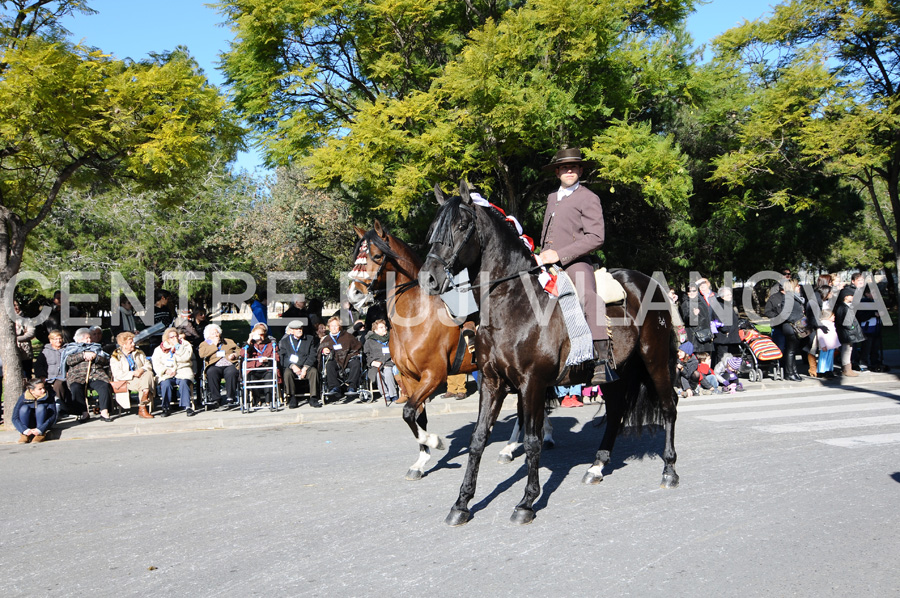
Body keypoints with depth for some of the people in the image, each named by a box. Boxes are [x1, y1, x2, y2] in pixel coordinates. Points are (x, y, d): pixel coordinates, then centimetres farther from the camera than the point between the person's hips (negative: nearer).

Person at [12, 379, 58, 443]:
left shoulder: (49, 396, -16)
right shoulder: (23, 397, -15)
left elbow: (53, 416, -22)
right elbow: (15, 418, -19)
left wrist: (40, 430, -37)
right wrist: (25, 430, -36)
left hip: (43, 424, -1)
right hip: (28, 426, 1)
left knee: (41, 407, -27)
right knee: (24, 408, -26)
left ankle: (41, 434, -27)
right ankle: (25, 435, -23)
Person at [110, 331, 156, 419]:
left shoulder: (139, 353, 20)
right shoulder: (115, 357, 4)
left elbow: (149, 365, 10)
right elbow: (117, 375, -9)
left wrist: (142, 369, -13)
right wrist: (133, 373, -19)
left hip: (140, 377, 4)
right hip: (126, 382, -4)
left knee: (149, 374, -30)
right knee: (142, 383, -33)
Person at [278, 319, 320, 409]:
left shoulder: (310, 339, 12)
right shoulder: (285, 341, 11)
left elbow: (312, 355, 2)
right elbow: (282, 357, 1)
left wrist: (305, 368, -14)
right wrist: (292, 366, -17)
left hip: (306, 366, 0)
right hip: (290, 367, 0)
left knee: (314, 371, -32)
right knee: (287, 373, -33)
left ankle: (313, 399, -25)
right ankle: (292, 398, -20)